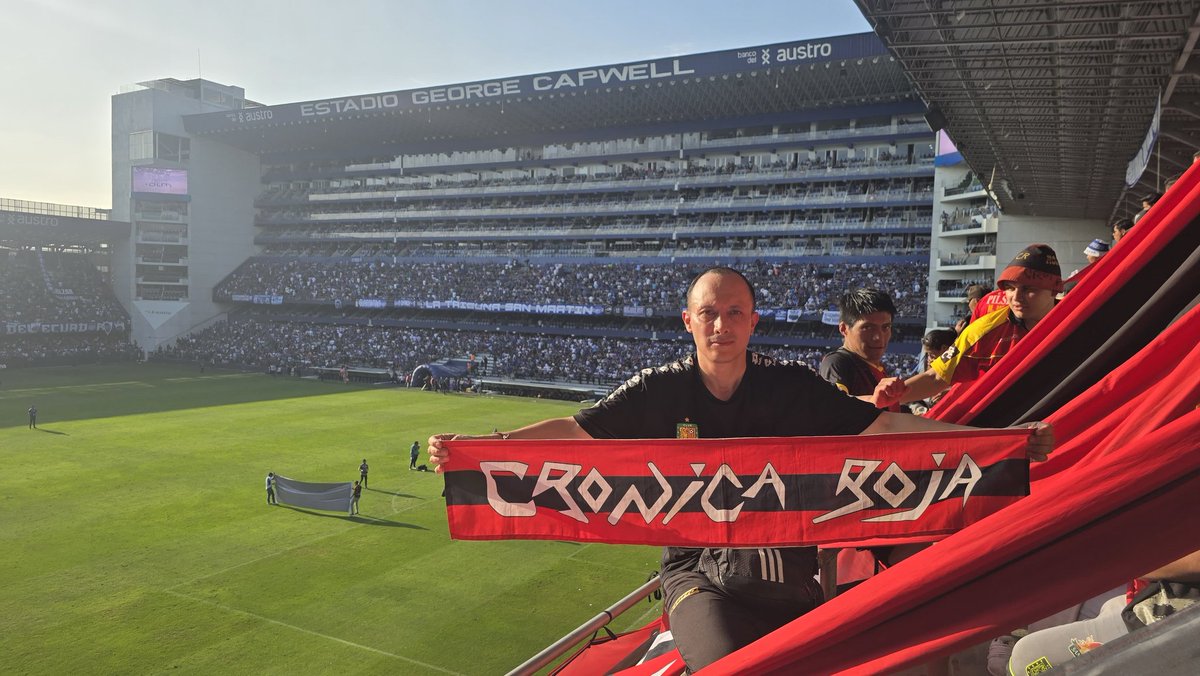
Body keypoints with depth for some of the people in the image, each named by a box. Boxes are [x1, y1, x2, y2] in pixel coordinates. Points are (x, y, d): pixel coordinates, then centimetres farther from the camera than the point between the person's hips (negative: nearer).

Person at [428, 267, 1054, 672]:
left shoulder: (791, 387, -3)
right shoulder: (661, 390, -5)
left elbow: (882, 425, -4)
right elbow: (574, 431, -8)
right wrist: (472, 447, -19)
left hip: (786, 569, 2)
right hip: (697, 570, -2)